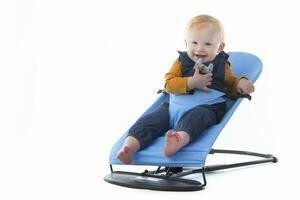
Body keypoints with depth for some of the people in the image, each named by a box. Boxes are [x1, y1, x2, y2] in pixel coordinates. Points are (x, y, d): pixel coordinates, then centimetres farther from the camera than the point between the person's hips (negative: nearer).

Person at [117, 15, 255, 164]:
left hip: (206, 107, -2)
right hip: (174, 106, 3)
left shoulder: (221, 65, 15)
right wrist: (192, 83, -13)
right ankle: (131, 144, -41)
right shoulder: (181, 62, 14)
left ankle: (181, 139, -67)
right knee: (156, 117, -23)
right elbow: (169, 83, 2)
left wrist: (240, 83, 1)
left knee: (196, 115, -37)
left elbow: (230, 85, 25)